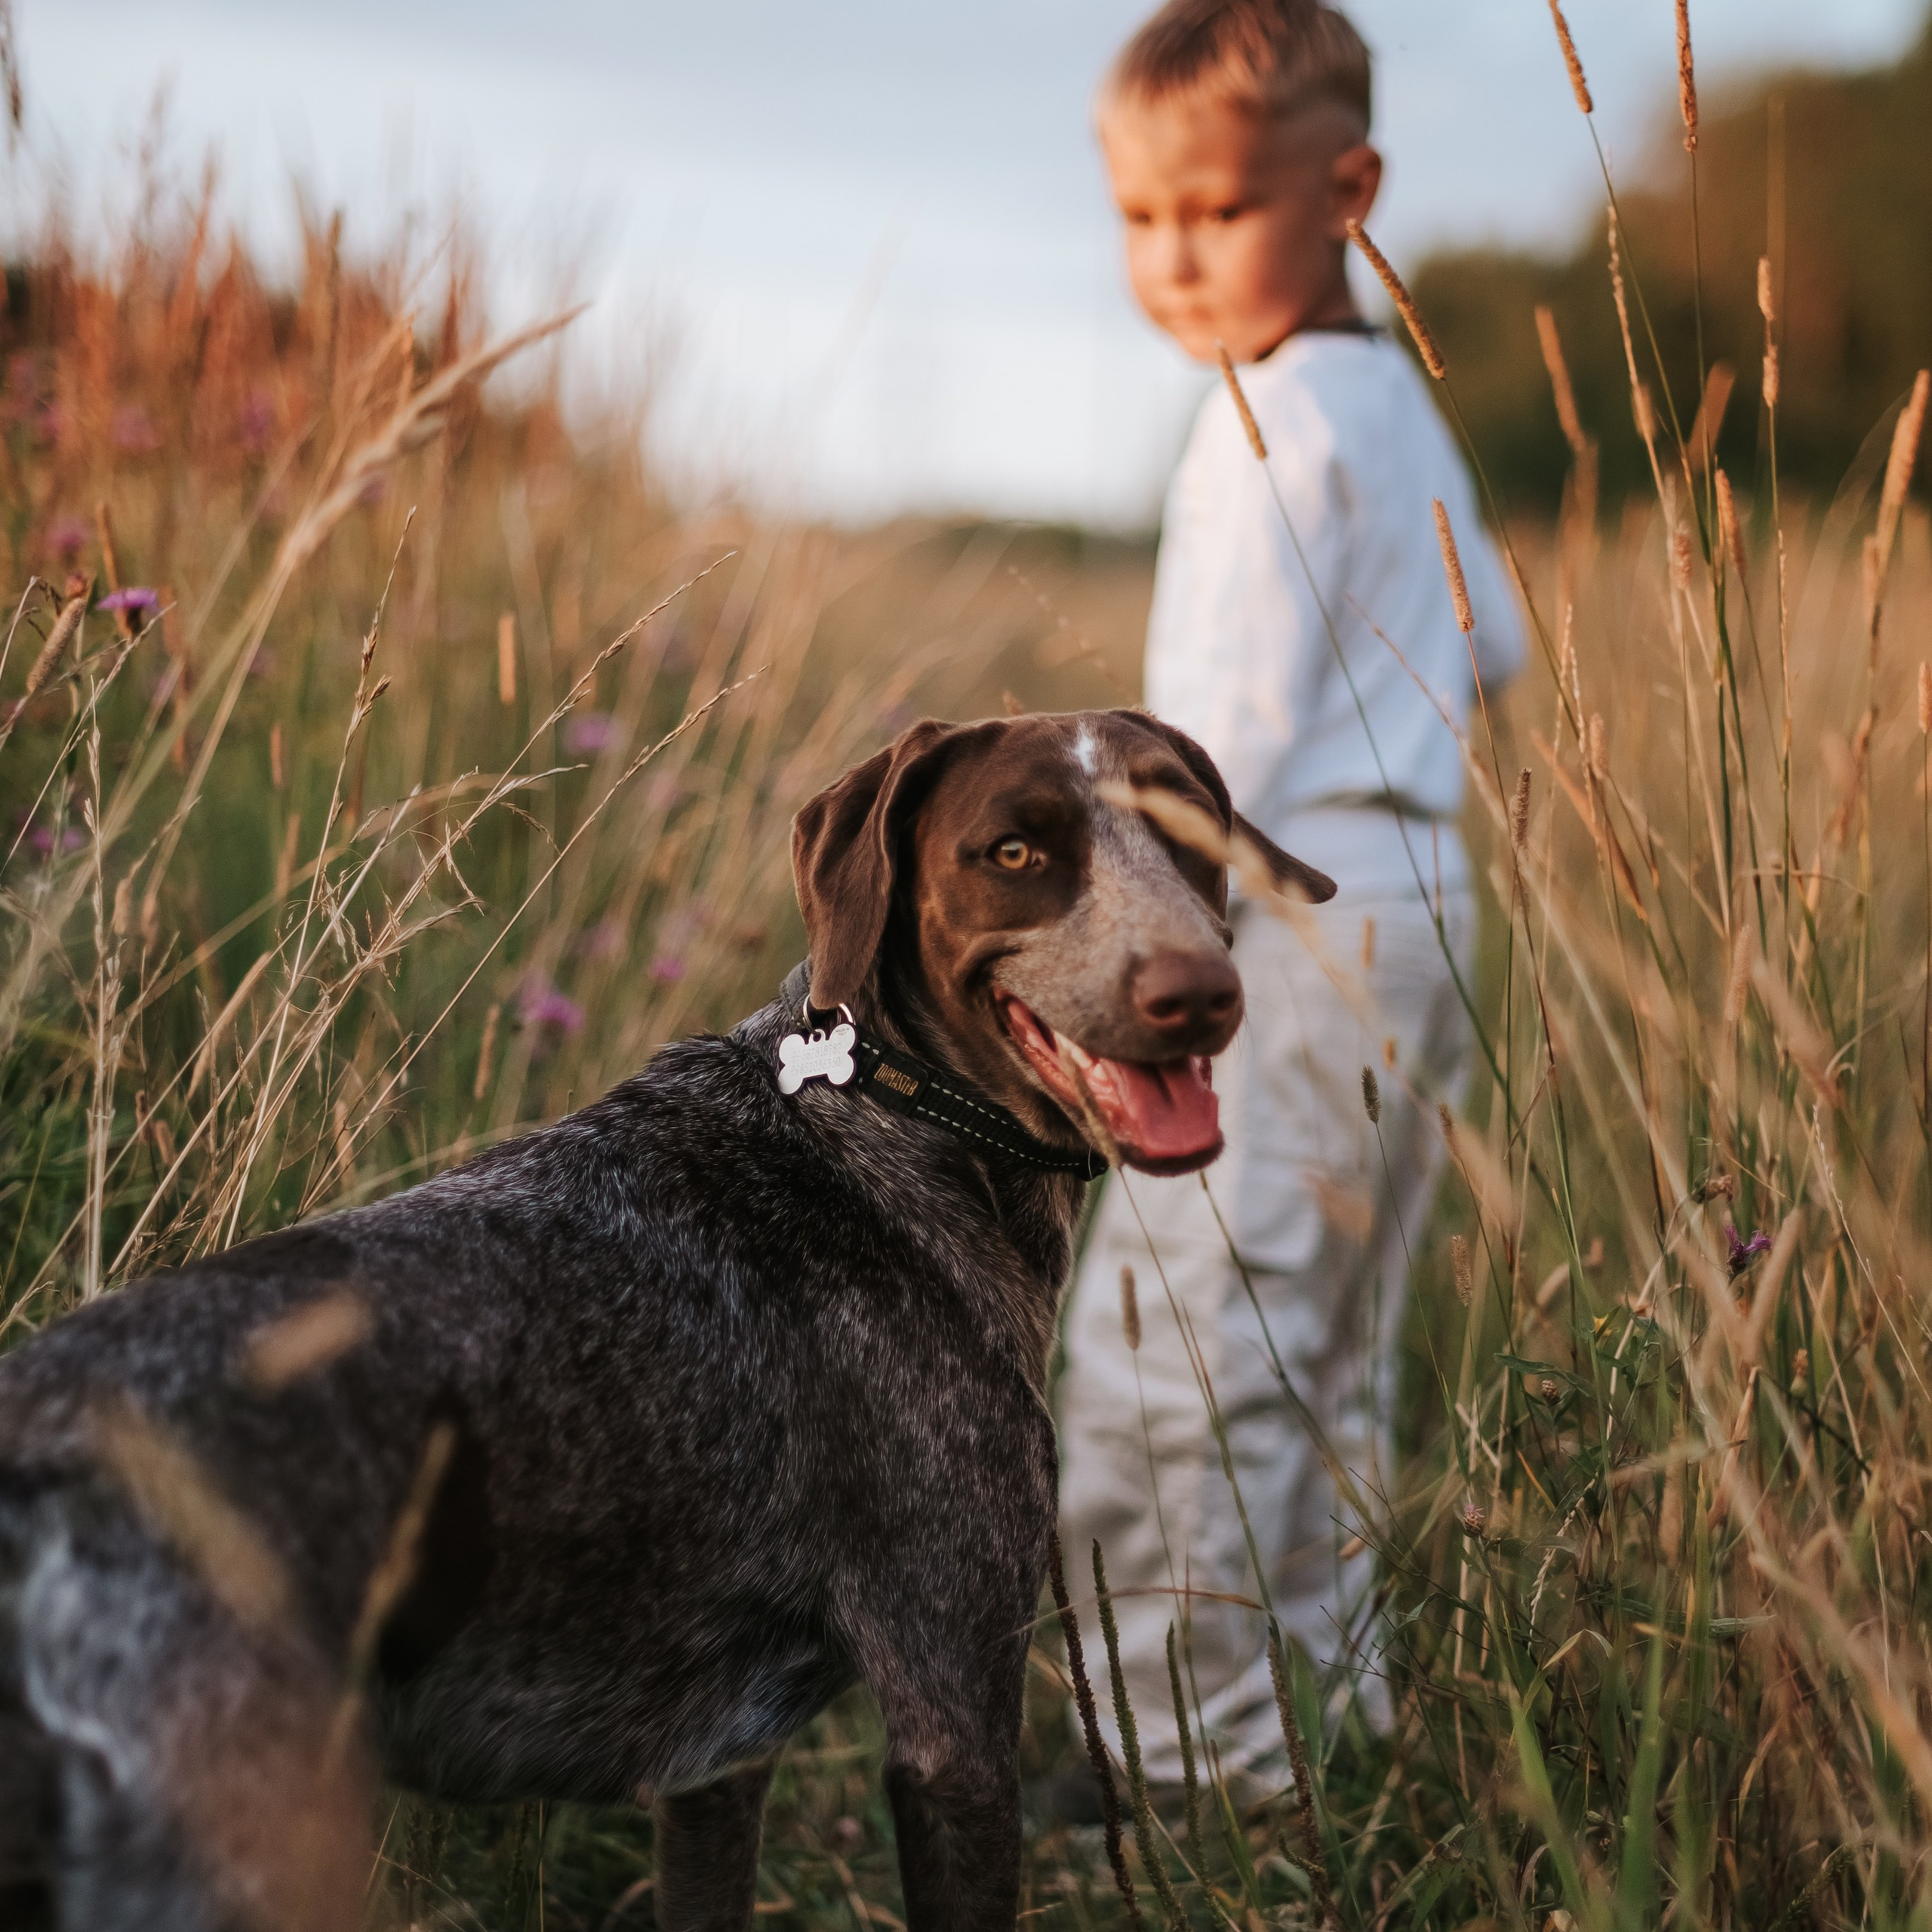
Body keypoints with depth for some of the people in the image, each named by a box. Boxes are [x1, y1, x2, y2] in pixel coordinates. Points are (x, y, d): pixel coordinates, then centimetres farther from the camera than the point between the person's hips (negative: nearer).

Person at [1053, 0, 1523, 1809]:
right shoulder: (1399, 401, 16)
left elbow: (1232, 725, -19)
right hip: (1418, 906, 10)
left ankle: (1197, 1762, -8)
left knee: (1164, 1362, -10)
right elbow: (1493, 647, 27)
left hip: (1291, 916, -10)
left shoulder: (1275, 417, -12)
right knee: (1326, 1365, 15)